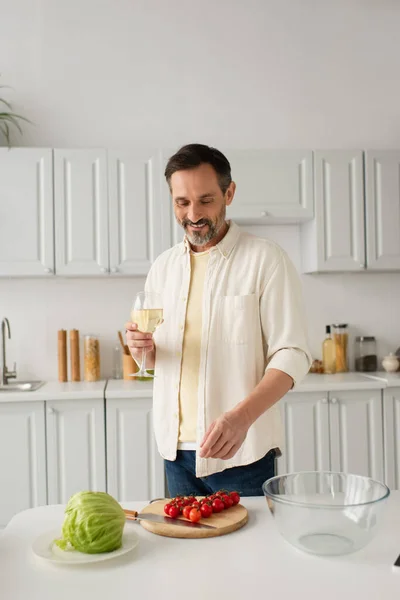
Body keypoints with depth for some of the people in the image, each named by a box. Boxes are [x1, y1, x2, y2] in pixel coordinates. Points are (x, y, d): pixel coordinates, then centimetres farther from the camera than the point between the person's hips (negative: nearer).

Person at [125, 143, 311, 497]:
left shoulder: (266, 259, -8)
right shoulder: (163, 266, 8)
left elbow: (292, 356, -13)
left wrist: (241, 417, -28)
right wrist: (141, 348, -8)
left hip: (241, 453, -4)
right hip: (176, 449, 5)